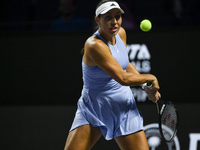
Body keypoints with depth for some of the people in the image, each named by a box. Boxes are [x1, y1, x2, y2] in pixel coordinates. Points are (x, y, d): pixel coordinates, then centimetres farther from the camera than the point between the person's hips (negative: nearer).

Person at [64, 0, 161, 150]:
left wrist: (147, 86, 12)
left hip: (124, 108, 6)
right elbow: (123, 78, -27)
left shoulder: (121, 33, 1)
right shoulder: (94, 45, -24)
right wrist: (151, 78, -13)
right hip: (92, 109, -6)